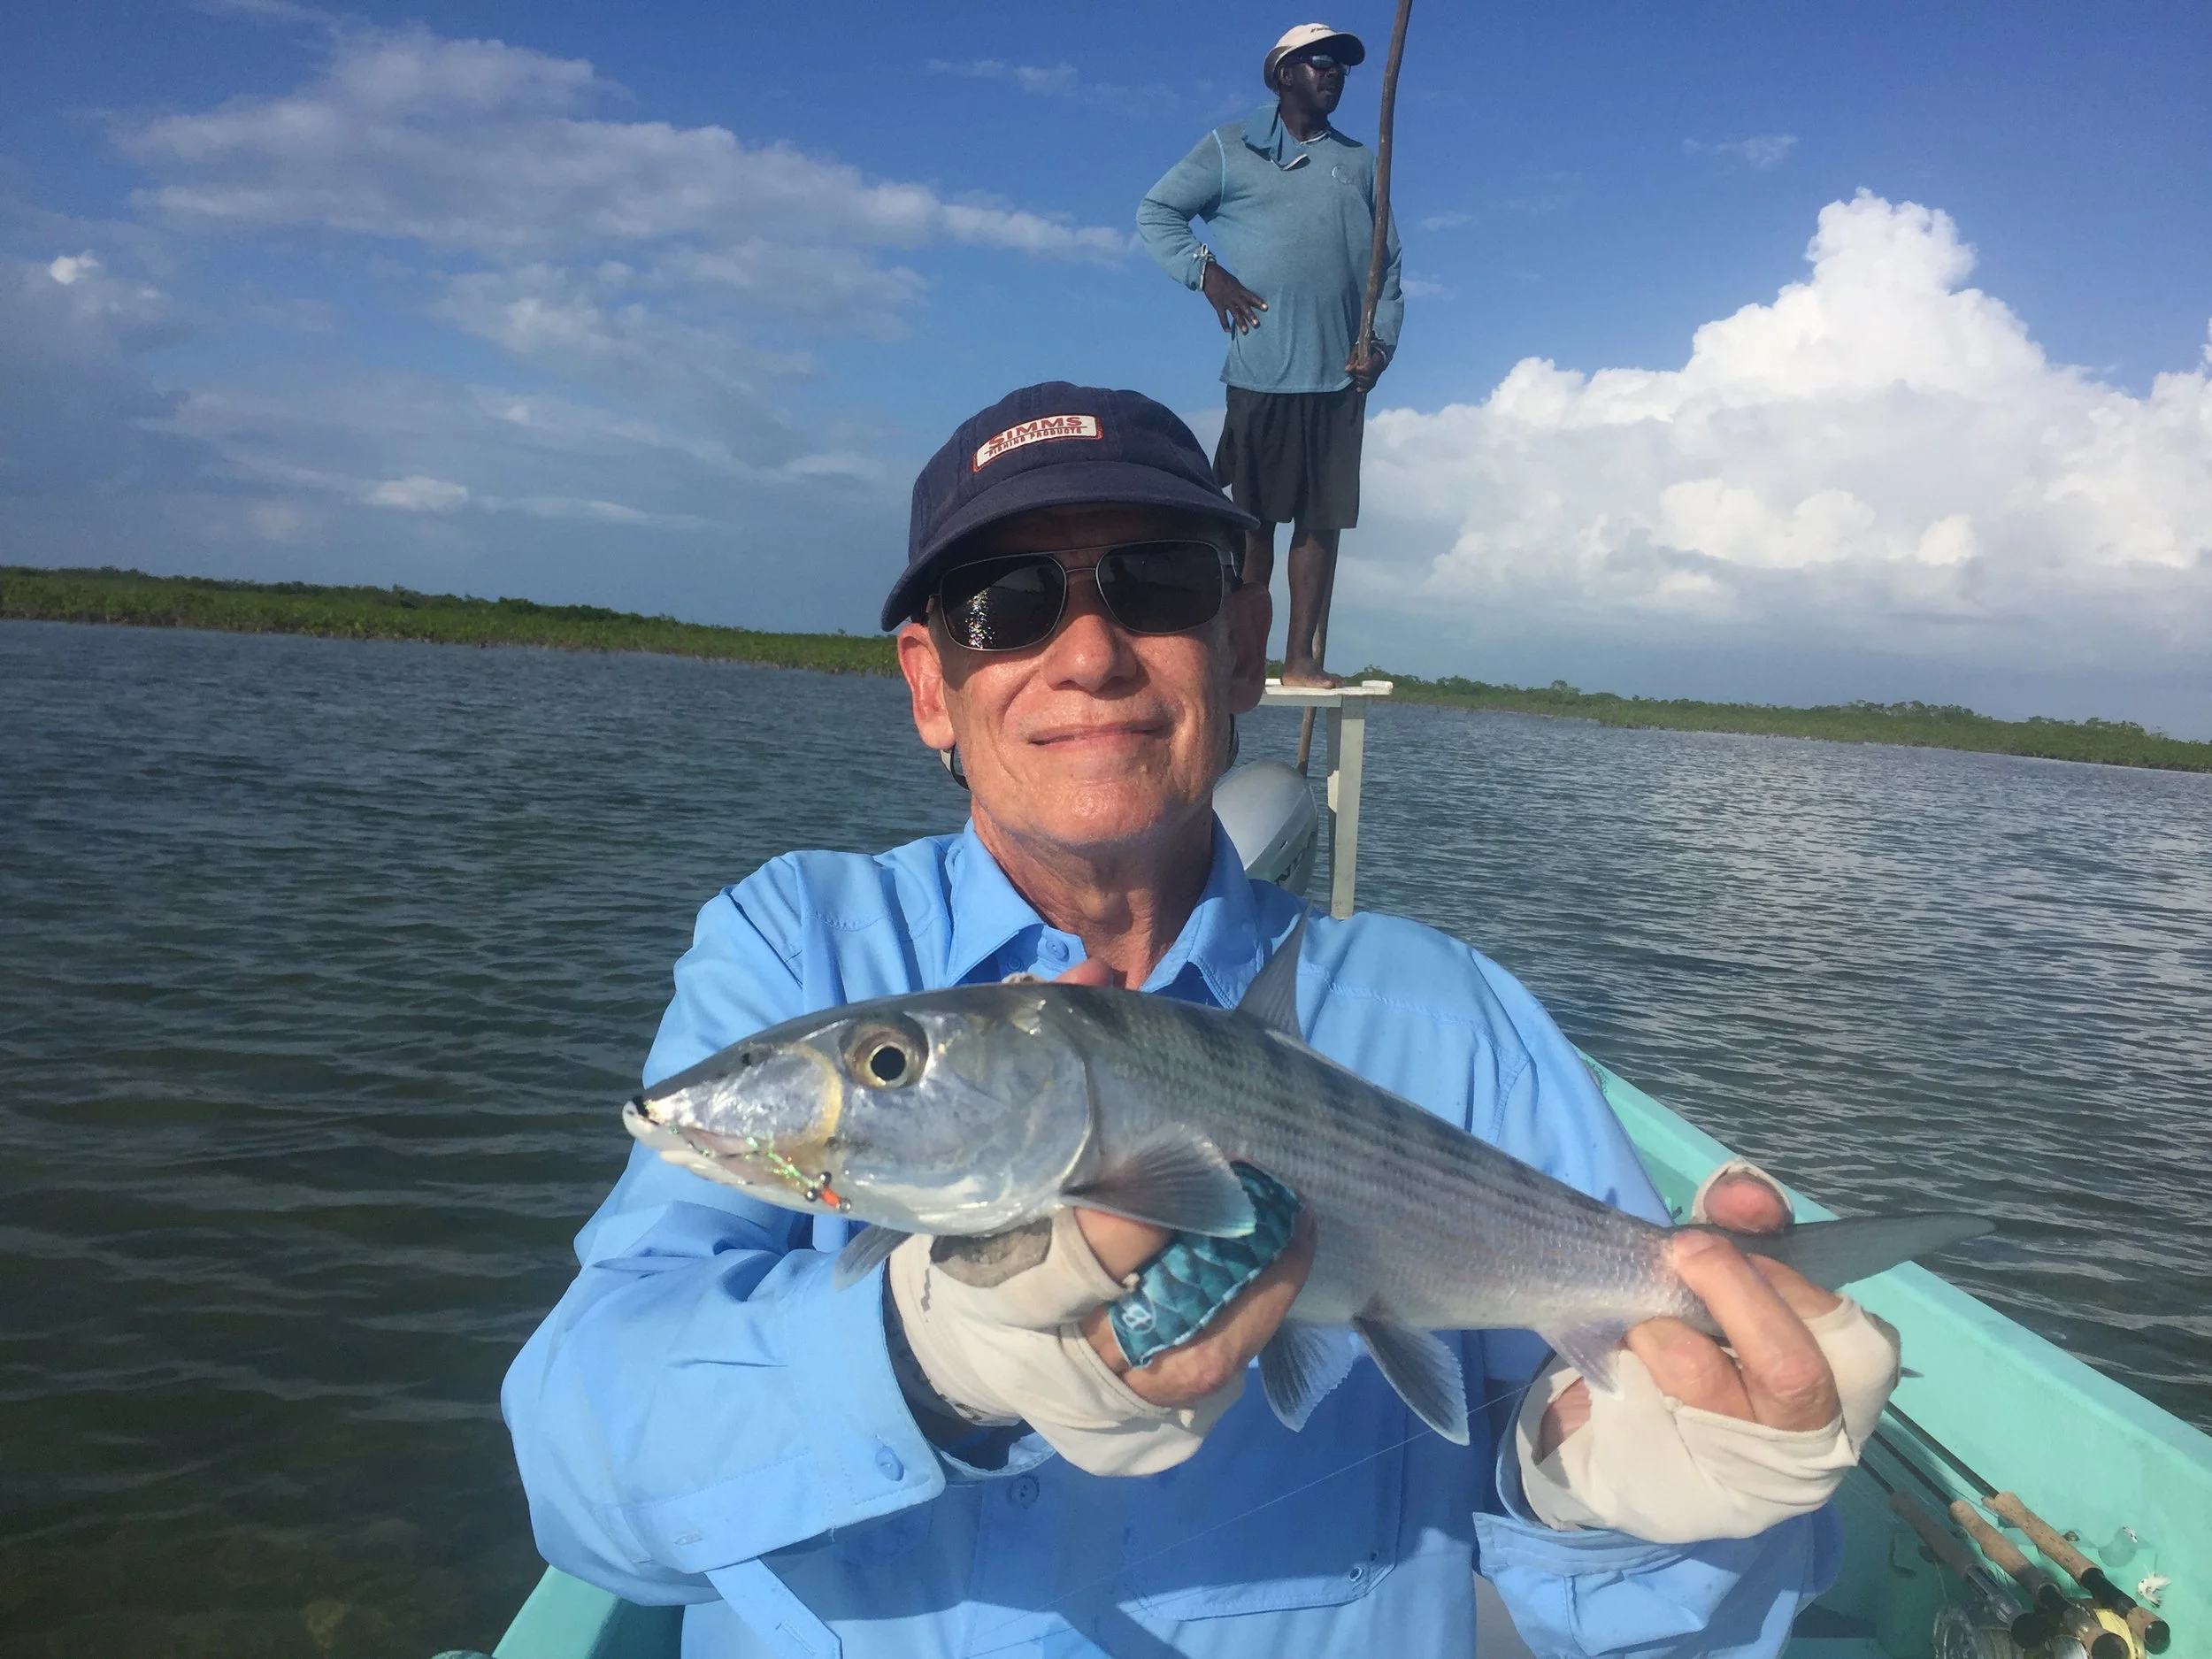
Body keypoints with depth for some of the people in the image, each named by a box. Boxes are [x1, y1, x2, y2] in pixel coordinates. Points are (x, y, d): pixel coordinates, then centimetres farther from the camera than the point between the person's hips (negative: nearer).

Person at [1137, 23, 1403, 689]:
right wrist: (1204, 271, -7)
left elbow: (1388, 266, 17)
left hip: (1340, 378, 4)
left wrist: (1380, 343, 2)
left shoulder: (1361, 162, 19)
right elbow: (1155, 211, 8)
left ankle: (1301, 657, 4)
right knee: (1254, 518, -1)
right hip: (1261, 374, -3)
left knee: (1323, 520, 0)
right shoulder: (1231, 148, 8)